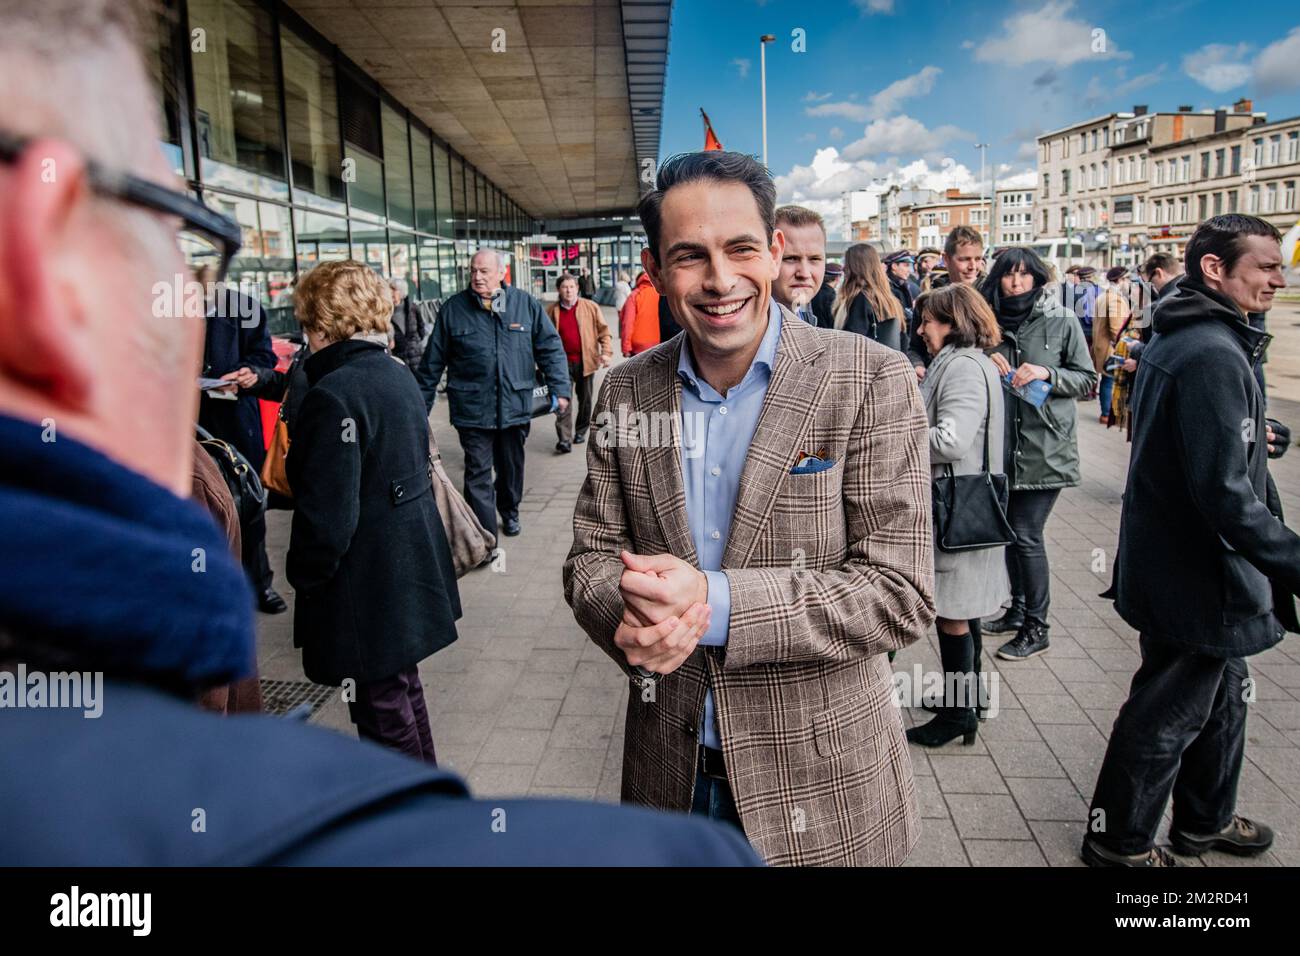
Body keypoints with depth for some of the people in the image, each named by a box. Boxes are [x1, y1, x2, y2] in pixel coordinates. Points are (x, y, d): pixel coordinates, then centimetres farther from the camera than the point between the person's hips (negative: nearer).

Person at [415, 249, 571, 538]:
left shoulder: (526, 305, 0)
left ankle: (509, 511, 45)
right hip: (472, 410, -2)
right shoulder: (453, 309, -1)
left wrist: (560, 389, -7)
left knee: (512, 467, 19)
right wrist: (421, 406, 6)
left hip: (516, 406, 2)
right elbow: (433, 362, 4)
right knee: (478, 474, -4)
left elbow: (551, 349, 3)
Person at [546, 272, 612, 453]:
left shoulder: (591, 307, 1)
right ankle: (564, 439, -14)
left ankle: (581, 431, 31)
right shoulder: (552, 310, 5)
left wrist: (606, 352, -10)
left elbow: (603, 330, 2)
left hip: (585, 361, 1)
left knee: (585, 398, 12)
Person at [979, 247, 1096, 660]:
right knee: (1009, 530, 13)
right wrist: (985, 361, -6)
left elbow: (1087, 379, 1)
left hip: (1045, 446, -4)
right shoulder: (990, 320, 6)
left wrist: (1047, 373, -15)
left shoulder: (1062, 321, -3)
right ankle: (1018, 609, 31)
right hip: (1003, 445, 4)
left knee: (1026, 534, -5)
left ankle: (1036, 628, 9)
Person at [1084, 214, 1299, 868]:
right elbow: (1226, 494, -30)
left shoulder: (1172, 340, 8)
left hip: (1168, 562, 10)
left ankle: (1206, 821, 44)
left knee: (1222, 695, 25)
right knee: (1167, 716, 6)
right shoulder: (1214, 354, -25)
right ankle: (1119, 841, 25)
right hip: (1200, 578, -10)